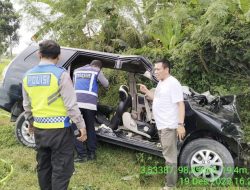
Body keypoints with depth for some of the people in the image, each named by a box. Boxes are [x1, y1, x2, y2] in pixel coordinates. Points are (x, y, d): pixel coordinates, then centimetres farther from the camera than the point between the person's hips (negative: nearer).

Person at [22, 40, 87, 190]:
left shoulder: (28, 76, 5)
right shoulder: (61, 74, -14)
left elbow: (27, 105, 14)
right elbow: (71, 105, -16)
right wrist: (82, 126, -8)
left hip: (39, 129, 6)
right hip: (59, 129, -6)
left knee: (43, 166, 21)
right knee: (61, 169, 3)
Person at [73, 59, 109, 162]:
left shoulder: (77, 70, 23)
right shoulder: (97, 71, 11)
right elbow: (106, 84, 15)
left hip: (76, 102, 1)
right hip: (90, 103, -1)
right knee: (90, 128, 13)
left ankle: (82, 155, 2)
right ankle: (91, 153, 20)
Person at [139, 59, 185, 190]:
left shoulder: (173, 83, -16)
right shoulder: (161, 83, 15)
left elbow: (180, 104, -20)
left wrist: (180, 124, -26)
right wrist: (146, 91, 13)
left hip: (169, 126, -10)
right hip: (161, 125, 10)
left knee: (169, 156, -4)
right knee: (167, 154, 20)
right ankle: (168, 177, 33)